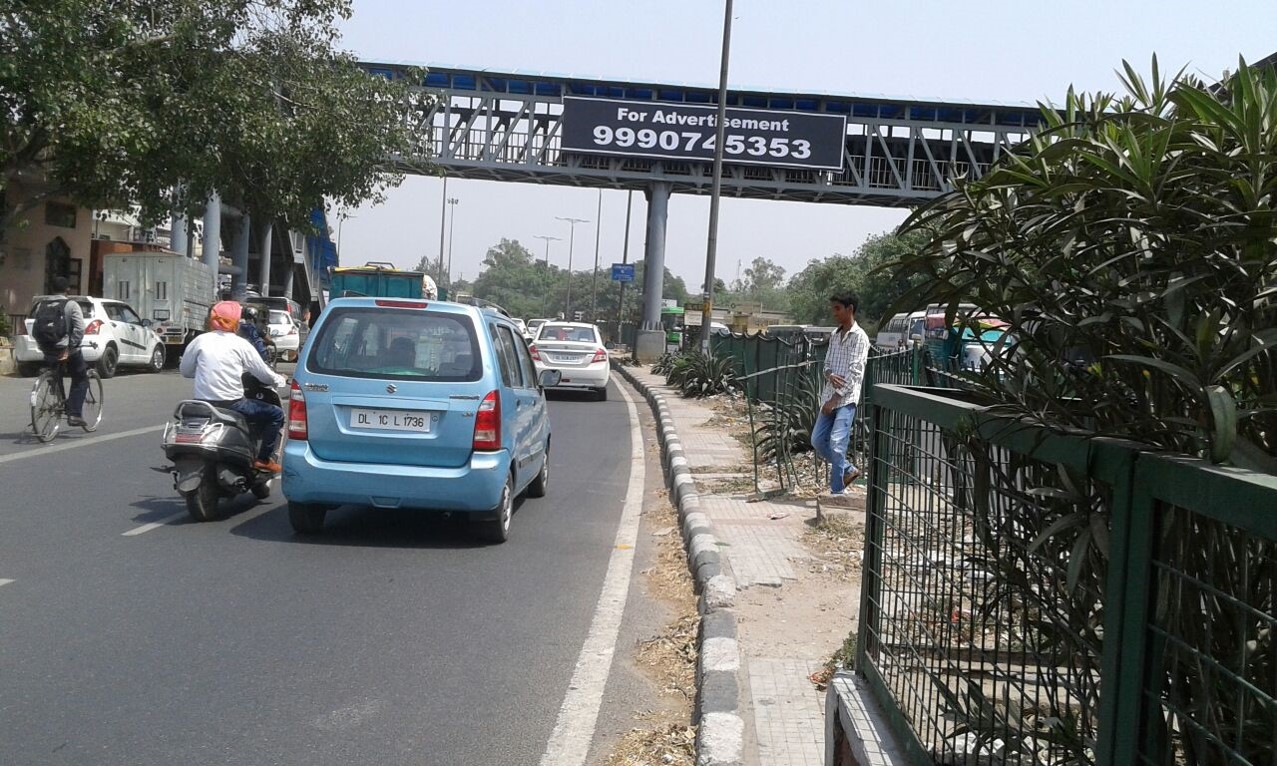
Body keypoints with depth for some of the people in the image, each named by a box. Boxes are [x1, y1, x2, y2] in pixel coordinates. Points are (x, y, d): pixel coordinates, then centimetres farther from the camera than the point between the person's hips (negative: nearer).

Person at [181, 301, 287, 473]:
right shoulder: (240, 344, -3)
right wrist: (278, 380, 22)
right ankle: (263, 459, 6)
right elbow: (263, 373, 1)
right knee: (276, 414, 11)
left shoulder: (200, 341, 4)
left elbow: (185, 371, 13)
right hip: (231, 405, -4)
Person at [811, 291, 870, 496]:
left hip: (846, 399, -8)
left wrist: (835, 398, -15)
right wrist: (830, 375, -10)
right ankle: (848, 470, 24)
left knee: (837, 443, -15)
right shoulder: (834, 335, 14)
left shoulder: (859, 337, -9)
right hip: (829, 396, 8)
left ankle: (837, 491, -6)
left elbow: (854, 372, -14)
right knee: (817, 440, 7)